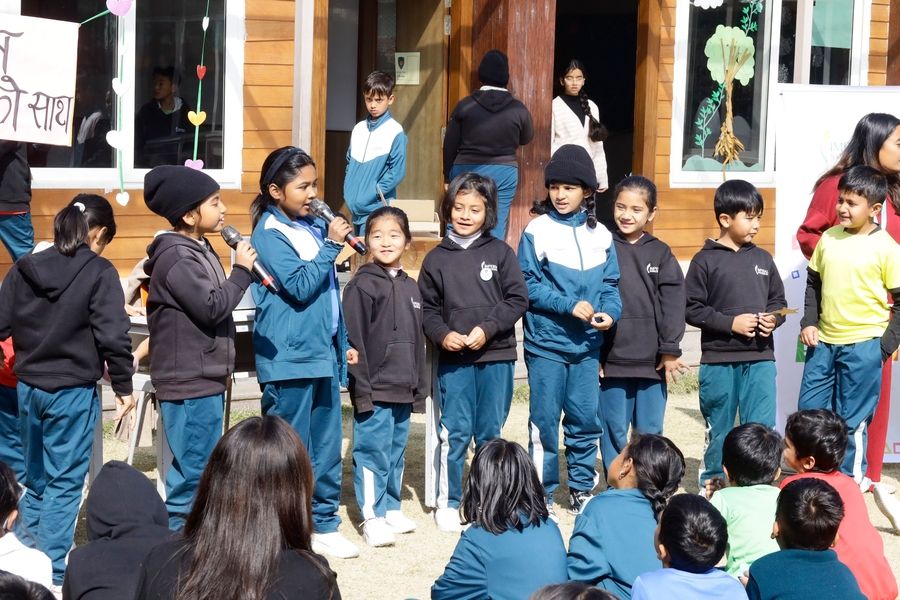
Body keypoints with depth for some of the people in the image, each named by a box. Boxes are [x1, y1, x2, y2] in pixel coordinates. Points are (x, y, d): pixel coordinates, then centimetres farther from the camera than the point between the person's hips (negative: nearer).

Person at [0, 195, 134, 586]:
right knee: (64, 481, 4)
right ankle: (53, 569, 6)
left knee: (34, 477, 20)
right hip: (73, 390, -5)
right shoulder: (99, 272, -11)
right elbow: (113, 336, -15)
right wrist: (123, 386, -6)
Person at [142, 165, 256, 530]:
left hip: (205, 378, 10)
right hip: (189, 381, -10)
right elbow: (212, 308, -22)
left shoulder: (198, 249, 13)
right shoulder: (177, 259, -19)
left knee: (201, 466, 16)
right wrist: (241, 271, -12)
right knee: (192, 470, -6)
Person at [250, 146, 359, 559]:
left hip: (323, 353, 7)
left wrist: (342, 342, 20)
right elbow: (300, 286, -19)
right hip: (289, 358, -7)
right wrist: (332, 245, -17)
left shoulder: (315, 227, 11)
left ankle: (323, 524, 21)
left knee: (327, 447, 11)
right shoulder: (269, 234, -9)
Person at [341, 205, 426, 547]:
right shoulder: (361, 285, -7)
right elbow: (354, 340, -11)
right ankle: (373, 518, 1)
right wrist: (361, 388, -14)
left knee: (397, 452, 14)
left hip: (403, 390, 7)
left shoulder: (411, 288, 13)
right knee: (373, 452, -4)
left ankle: (391, 508, 24)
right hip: (373, 389, -7)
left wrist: (420, 388, 16)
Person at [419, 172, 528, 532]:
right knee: (455, 432, -1)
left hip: (497, 356, 0)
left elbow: (517, 300, -1)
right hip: (452, 358, 0)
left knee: (490, 432, 8)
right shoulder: (436, 259, 4)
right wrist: (442, 334, -11)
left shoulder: (500, 253, 2)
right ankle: (447, 502, 10)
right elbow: (427, 308, 7)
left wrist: (487, 329, -11)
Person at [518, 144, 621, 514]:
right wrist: (568, 305, -16)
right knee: (544, 420, 2)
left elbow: (610, 283, 10)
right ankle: (541, 492, 13)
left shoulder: (600, 235, 7)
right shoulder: (537, 231, -4)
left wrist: (610, 312, -9)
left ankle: (582, 488, 22)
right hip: (546, 342, -3)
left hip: (586, 344, 3)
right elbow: (528, 285, -7)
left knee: (586, 419, 8)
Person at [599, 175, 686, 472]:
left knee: (650, 431, 7)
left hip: (652, 361, 1)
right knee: (614, 431, 5)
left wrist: (670, 351, -4)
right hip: (611, 359, -1)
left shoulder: (661, 253, 6)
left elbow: (672, 303, 2)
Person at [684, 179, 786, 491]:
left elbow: (778, 300, 17)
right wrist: (730, 323, -13)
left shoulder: (763, 259, 9)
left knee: (762, 429, 0)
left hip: (760, 359, 3)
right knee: (718, 430, 9)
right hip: (719, 359, -3)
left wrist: (773, 318, -5)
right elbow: (691, 308, -6)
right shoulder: (706, 260, -4)